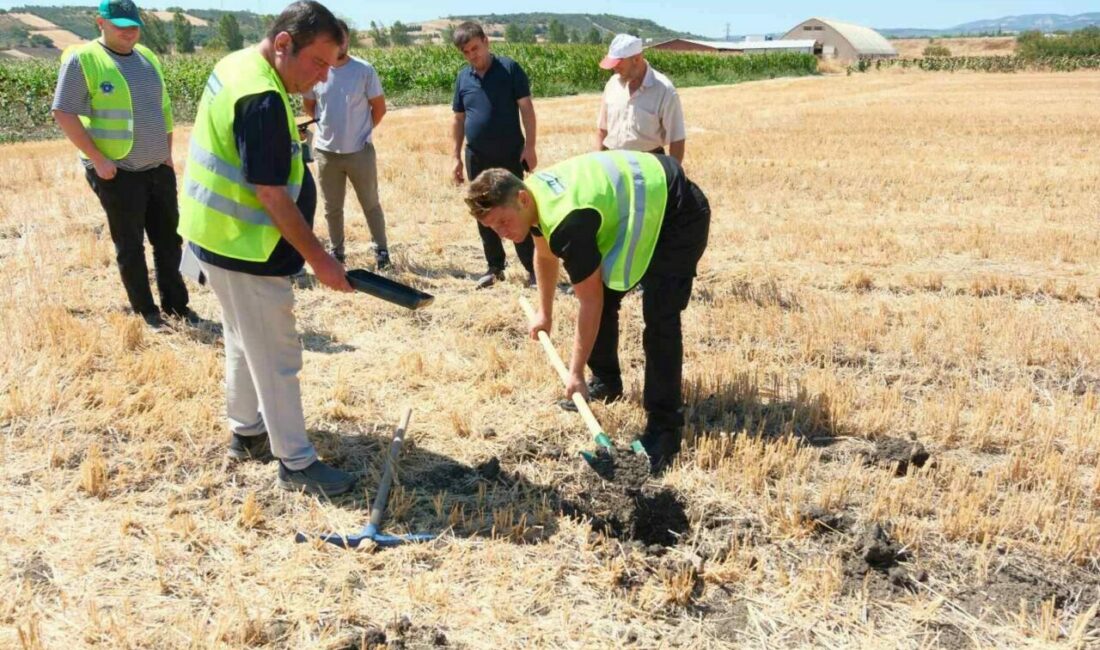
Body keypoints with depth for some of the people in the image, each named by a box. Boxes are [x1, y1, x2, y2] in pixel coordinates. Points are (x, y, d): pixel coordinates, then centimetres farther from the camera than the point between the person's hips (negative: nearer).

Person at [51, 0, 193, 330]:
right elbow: (64, 114, -13)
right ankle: (146, 310, 16)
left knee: (169, 239, 12)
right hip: (118, 173, -6)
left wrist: (168, 152, 11)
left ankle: (175, 302, 25)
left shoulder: (147, 57, 10)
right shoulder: (82, 59, -10)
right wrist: (98, 159, -16)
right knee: (130, 246, 5)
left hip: (159, 169, 6)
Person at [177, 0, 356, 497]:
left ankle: (247, 433, 36)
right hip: (244, 250, -10)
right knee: (277, 358, -1)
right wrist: (318, 259, -18)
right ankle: (296, 464, 10)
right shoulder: (262, 100, -26)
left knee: (246, 344, 22)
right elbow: (272, 195, -25)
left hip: (221, 237, 10)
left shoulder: (236, 65, 6)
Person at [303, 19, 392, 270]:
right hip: (326, 152, 2)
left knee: (371, 204, 11)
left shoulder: (364, 70, -9)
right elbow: (309, 105, 12)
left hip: (360, 151, -2)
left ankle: (381, 248, 23)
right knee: (332, 208, 13)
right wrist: (327, 126, 6)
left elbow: (379, 107, 0)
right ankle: (337, 251, 28)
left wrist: (363, 130, 4)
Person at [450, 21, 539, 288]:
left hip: (510, 156, -4)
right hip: (477, 158, 5)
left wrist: (529, 146, -12)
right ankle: (495, 267, 21)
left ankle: (532, 268, 6)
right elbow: (459, 119, 12)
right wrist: (457, 156, 9)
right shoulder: (463, 78, 6)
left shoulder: (510, 69, -6)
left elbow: (526, 108, -6)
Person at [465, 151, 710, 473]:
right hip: (639, 203, 10)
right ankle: (606, 381, 29)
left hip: (678, 214, -10)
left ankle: (665, 427, -12)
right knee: (602, 291, 11)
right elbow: (545, 254, 15)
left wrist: (575, 373, -17)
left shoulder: (567, 222, -34)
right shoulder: (534, 193, -6)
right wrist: (545, 313, 25)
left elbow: (590, 302, -26)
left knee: (659, 318, -18)